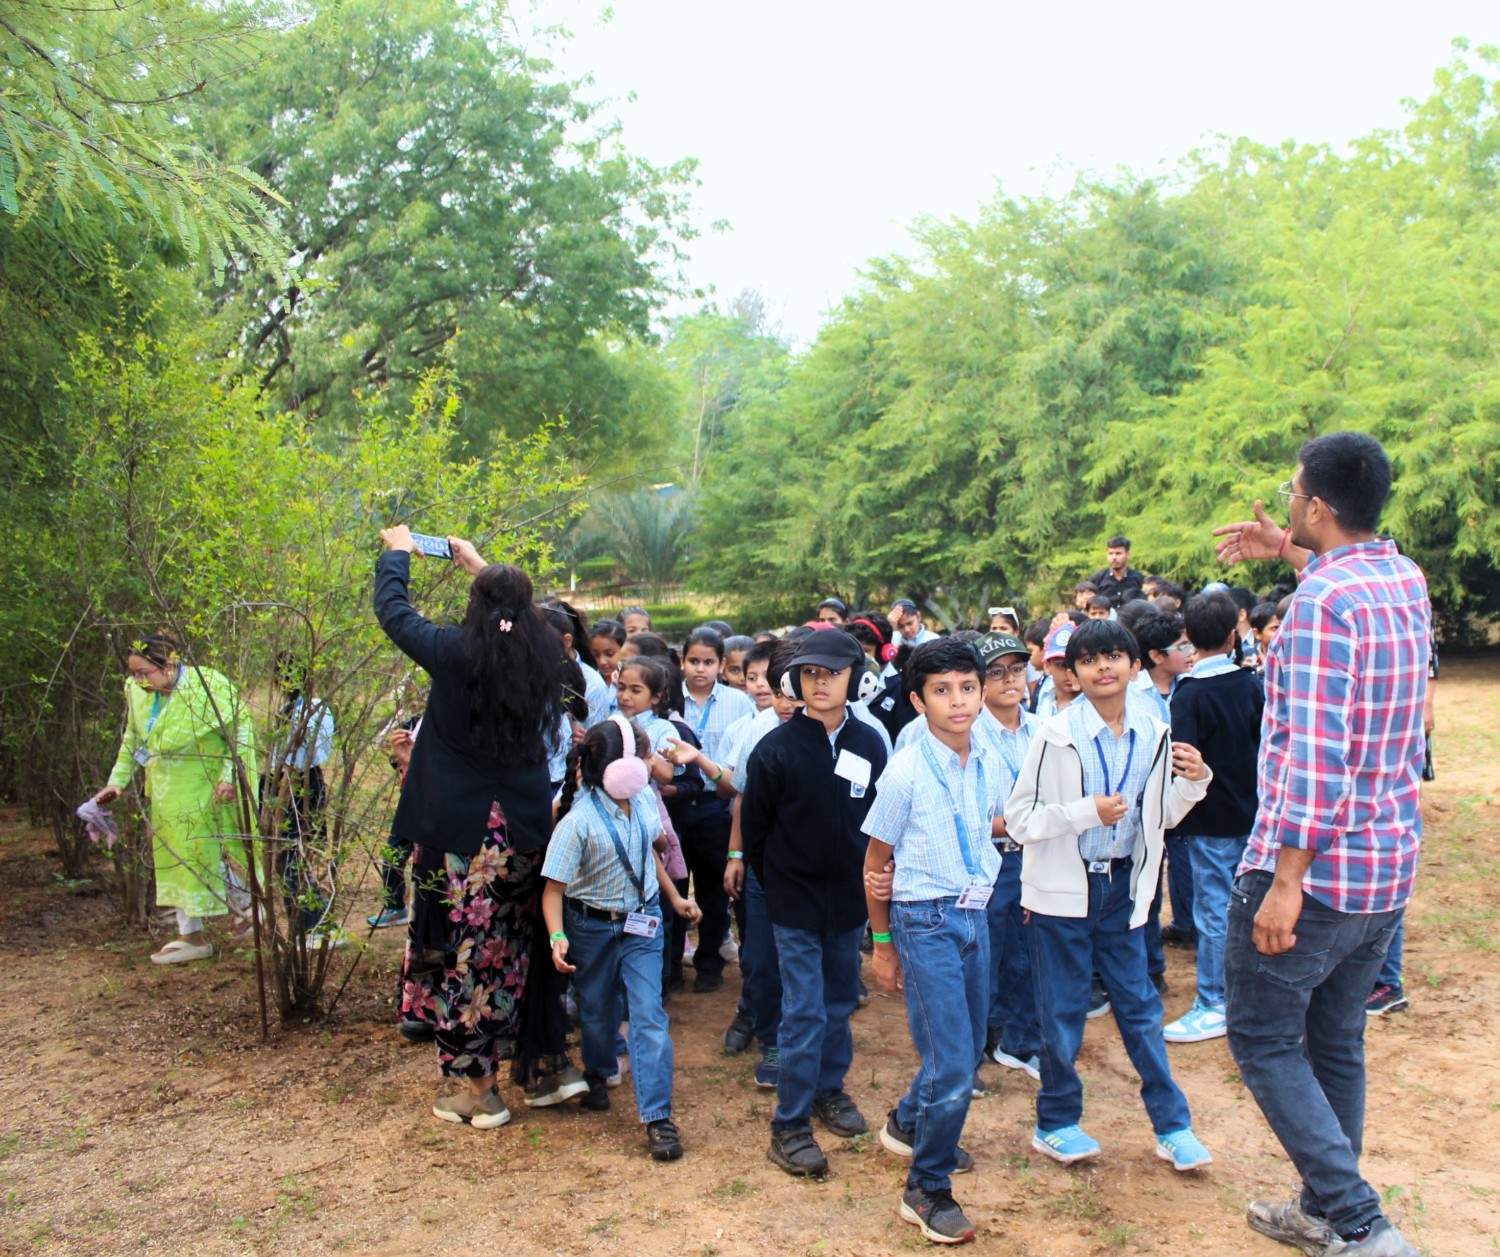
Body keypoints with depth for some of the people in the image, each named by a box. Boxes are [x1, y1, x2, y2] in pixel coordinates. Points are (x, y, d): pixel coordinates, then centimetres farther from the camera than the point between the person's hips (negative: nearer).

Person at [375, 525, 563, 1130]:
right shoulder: (544, 654, 0)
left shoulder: (456, 651, -13)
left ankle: (479, 1090, 14)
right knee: (517, 949, 21)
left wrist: (397, 552, 19)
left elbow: (391, 609, 2)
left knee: (460, 952, 6)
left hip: (459, 829, -5)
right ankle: (537, 1062, 34)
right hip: (525, 824, 5)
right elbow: (522, 611, 23)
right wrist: (480, 565, 35)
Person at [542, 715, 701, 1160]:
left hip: (642, 922, 3)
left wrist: (674, 896, 15)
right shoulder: (579, 819, -23)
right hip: (591, 926, -3)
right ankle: (597, 1075, 47)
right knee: (597, 1009, 17)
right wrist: (557, 937, -34)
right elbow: (554, 886, -21)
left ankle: (658, 1117, 0)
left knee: (649, 1015, -4)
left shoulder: (644, 799, -8)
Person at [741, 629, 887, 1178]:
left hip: (851, 897, 4)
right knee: (804, 1012, -3)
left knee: (840, 1002, 17)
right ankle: (789, 1124, 8)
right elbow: (754, 828, -2)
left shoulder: (870, 744, -4)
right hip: (795, 901, -3)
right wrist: (776, 885, 3)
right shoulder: (776, 748, -12)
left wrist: (869, 882, 5)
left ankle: (830, 1088, 36)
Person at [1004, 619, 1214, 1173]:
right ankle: (1055, 1122, 23)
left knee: (1140, 1006, 12)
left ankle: (1172, 1125, 23)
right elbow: (1019, 819, -14)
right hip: (1063, 889, -3)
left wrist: (1194, 780, -8)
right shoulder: (1056, 736, -14)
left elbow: (1163, 816, 11)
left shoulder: (1154, 734, 0)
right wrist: (1088, 812, -24)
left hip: (1123, 887, 4)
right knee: (1063, 1011, 7)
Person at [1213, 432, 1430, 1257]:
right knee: (1335, 1039, 19)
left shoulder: (1321, 602, -21)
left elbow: (1316, 757, -27)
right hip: (1390, 865, 8)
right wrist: (1289, 551, 23)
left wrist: (1286, 880, -25)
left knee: (1262, 1040, 6)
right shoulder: (1406, 580, 5)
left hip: (1315, 866, -8)